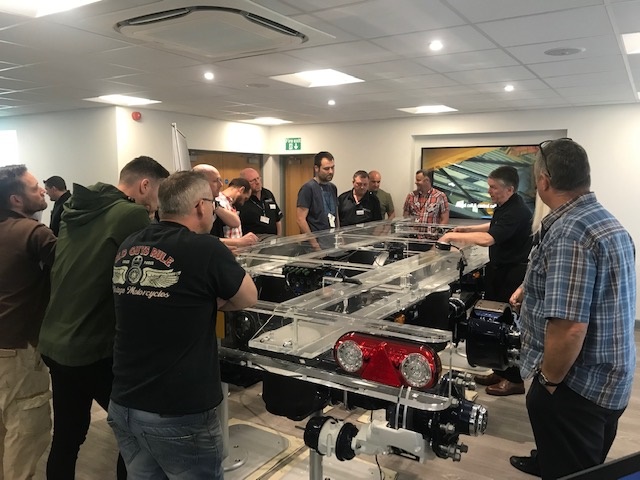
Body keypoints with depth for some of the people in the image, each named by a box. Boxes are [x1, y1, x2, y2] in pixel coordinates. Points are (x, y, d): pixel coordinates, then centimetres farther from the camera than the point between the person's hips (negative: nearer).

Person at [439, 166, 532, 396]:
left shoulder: (517, 212, -23)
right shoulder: (504, 206, 8)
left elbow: (487, 239, -34)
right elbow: (494, 226, 28)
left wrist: (454, 237, -25)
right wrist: (467, 229, 16)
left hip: (514, 275, -10)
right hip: (501, 270, 10)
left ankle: (515, 380, 11)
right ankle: (501, 371, 26)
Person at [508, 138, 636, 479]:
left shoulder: (568, 233, -28)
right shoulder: (608, 222, 6)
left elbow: (569, 327, -33)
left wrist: (550, 380, -18)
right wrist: (533, 292, 26)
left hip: (578, 385, -10)